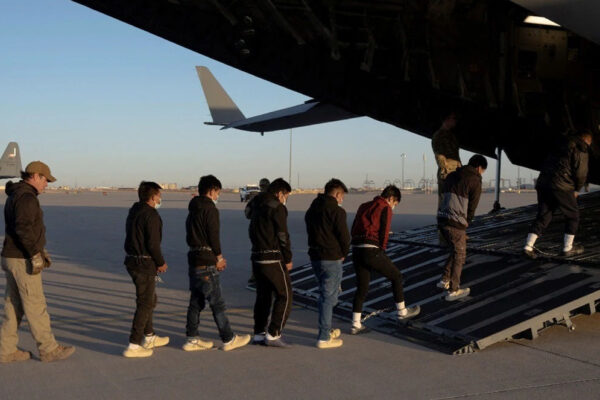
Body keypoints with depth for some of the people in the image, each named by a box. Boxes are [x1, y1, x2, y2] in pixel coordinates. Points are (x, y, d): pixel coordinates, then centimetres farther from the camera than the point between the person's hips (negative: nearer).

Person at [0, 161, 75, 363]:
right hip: (23, 261, -10)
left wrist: (40, 250, 21)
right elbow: (23, 228, -28)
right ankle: (49, 350, 7)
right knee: (35, 306, -2)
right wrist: (36, 255, -24)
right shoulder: (26, 197, -17)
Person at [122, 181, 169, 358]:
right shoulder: (151, 215, -17)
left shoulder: (134, 212, 13)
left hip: (133, 261, 10)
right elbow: (153, 243, -21)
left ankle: (149, 337, 33)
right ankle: (134, 345, -2)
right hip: (145, 264, -10)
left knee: (149, 299, 22)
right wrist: (161, 263, -6)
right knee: (145, 304, -3)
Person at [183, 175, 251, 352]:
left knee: (196, 302, 12)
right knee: (217, 303, -2)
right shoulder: (210, 209, -11)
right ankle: (228, 340, 5)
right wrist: (219, 257, 1)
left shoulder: (193, 210, 16)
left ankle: (192, 339, 16)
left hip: (194, 260, 9)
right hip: (206, 263, -9)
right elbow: (213, 236, -15)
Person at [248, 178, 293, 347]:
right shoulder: (277, 208, -10)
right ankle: (273, 335, -4)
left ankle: (259, 333, 19)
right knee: (284, 296, -2)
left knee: (263, 296, 15)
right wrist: (288, 259, -5)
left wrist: (259, 248, 13)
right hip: (273, 259, -9)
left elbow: (252, 232, 18)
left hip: (257, 257, 9)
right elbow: (283, 236, -13)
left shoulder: (258, 208, 16)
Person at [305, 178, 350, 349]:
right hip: (331, 258, -8)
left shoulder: (312, 209, 11)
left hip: (314, 256, 8)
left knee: (326, 294, 21)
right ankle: (324, 338, 2)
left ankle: (326, 330, 30)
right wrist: (343, 254, 4)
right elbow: (344, 237, -15)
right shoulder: (336, 211, -14)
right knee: (328, 297, -1)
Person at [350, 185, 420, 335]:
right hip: (372, 251, -7)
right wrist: (382, 251, 6)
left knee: (362, 288, 14)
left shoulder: (363, 206, 21)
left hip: (356, 250, 7)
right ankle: (401, 311, 27)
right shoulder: (386, 208, 0)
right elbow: (384, 233, -6)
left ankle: (356, 325, 11)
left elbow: (354, 230, 17)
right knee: (396, 276, 15)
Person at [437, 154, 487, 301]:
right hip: (456, 222, -7)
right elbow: (472, 206, -4)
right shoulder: (475, 181, -4)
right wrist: (466, 223, 13)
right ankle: (453, 290, 10)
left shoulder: (452, 176, 17)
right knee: (459, 255, 6)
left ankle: (445, 280, 25)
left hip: (442, 218, 7)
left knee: (455, 251, 24)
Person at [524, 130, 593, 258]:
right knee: (572, 215, 10)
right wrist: (577, 190, 12)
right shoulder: (581, 150, 2)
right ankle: (567, 248, 12)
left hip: (543, 183, 7)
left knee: (543, 216, 11)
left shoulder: (561, 147, 25)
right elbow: (581, 173, -5)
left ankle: (528, 246, 2)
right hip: (561, 186, -7)